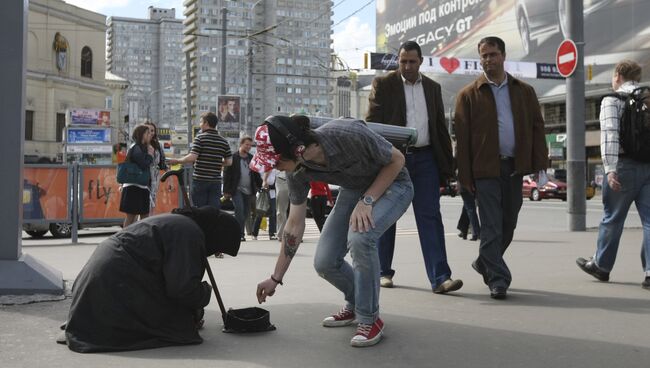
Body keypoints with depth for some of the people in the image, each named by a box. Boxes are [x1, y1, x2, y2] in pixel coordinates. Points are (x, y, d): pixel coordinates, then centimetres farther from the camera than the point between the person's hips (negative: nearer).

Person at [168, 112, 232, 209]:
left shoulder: (200, 137, -6)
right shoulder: (223, 141, 8)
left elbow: (192, 157, -15)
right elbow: (229, 162, 7)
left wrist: (177, 161, -1)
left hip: (200, 180, -4)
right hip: (216, 181, 4)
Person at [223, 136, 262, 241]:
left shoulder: (251, 158, 13)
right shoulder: (233, 158, -3)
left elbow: (256, 174, 20)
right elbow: (226, 174, -4)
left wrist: (261, 185, 11)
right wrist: (226, 191, -8)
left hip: (249, 191, 5)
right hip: (237, 190, -5)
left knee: (246, 213, 7)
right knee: (240, 210, -16)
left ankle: (240, 233, 18)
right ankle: (240, 234, -14)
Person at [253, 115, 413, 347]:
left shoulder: (348, 135, -37)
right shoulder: (298, 172, -17)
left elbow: (397, 159, -20)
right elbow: (295, 224, -6)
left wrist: (367, 201, -28)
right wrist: (275, 278, -3)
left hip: (392, 184, -6)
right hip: (354, 189, 6)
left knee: (359, 236, -33)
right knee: (324, 263, -7)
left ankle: (369, 318, -12)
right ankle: (355, 305, 24)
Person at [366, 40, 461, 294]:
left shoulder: (432, 88, 14)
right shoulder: (383, 84, 2)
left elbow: (440, 127, 16)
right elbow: (372, 124, -4)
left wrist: (447, 163, 10)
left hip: (425, 158, 2)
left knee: (430, 217, -5)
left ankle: (439, 278, -10)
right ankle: (384, 272, 21)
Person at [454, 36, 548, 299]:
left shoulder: (524, 91, 11)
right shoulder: (468, 95, 2)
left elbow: (537, 128, 9)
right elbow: (461, 137, -1)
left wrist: (540, 165, -2)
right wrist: (465, 176, -6)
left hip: (515, 167, 4)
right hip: (486, 168, -4)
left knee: (508, 224, 12)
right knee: (491, 226, -5)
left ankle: (485, 263, 33)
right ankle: (498, 280, -1)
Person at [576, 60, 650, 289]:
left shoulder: (612, 100, -1)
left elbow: (610, 134, -15)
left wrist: (610, 169, -20)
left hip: (626, 165, -4)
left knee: (612, 218, 10)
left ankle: (601, 265, 24)